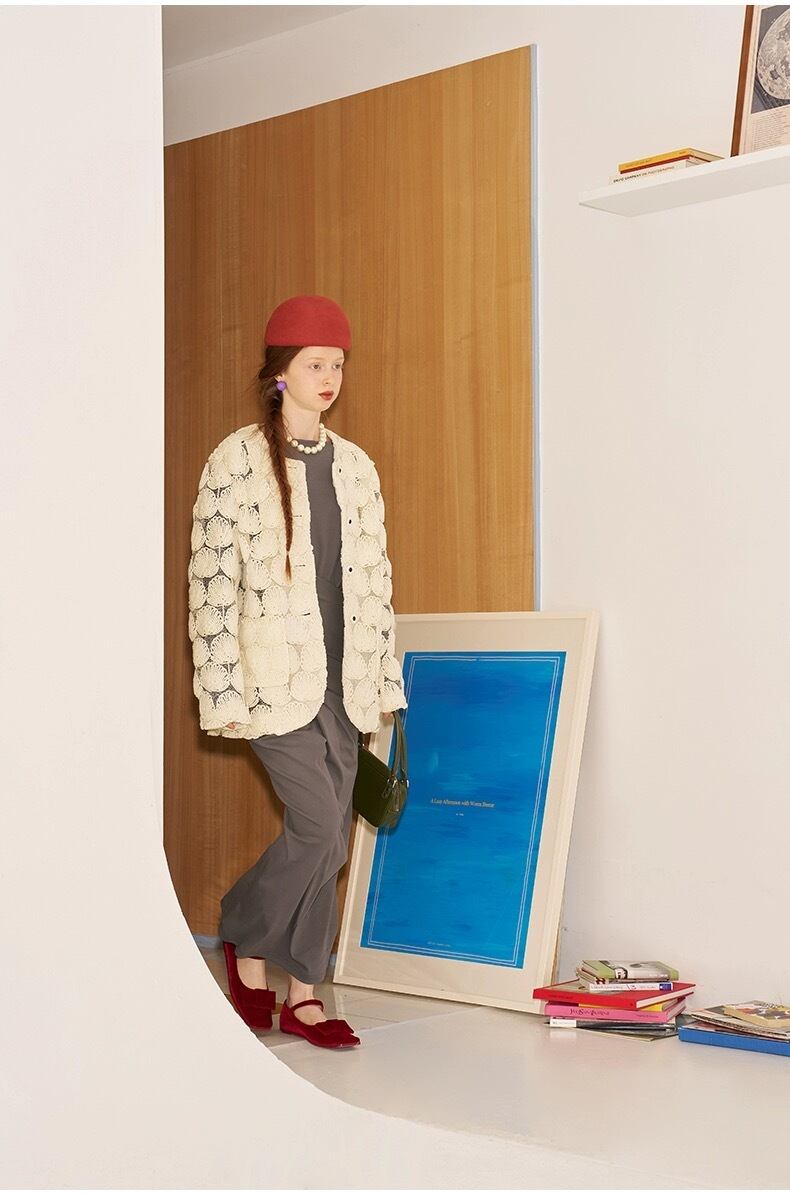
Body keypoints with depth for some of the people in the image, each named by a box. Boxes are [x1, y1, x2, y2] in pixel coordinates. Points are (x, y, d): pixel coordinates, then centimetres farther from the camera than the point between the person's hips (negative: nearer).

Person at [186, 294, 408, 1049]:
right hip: (276, 680, -6)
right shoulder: (237, 462, -6)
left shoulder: (354, 465, 11)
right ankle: (244, 940, 16)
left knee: (325, 841, 7)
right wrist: (222, 695, -11)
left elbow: (375, 581, 14)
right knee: (321, 832, -11)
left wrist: (381, 678, 10)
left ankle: (301, 993, 18)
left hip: (341, 684, 6)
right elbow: (211, 584, -8)